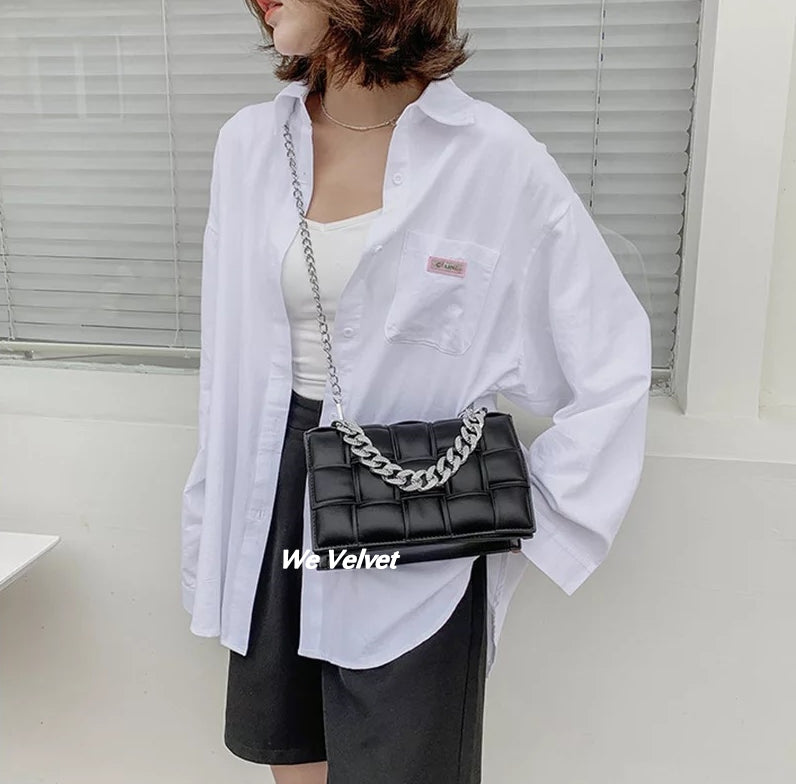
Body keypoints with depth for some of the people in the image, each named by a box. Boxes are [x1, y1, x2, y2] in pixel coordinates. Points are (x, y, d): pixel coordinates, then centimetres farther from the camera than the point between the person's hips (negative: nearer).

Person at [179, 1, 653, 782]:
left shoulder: (494, 156, -12)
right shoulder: (247, 142, 1)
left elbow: (615, 362, -5)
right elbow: (229, 359, 9)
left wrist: (533, 516, -8)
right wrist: (215, 523, 12)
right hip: (275, 503, 5)